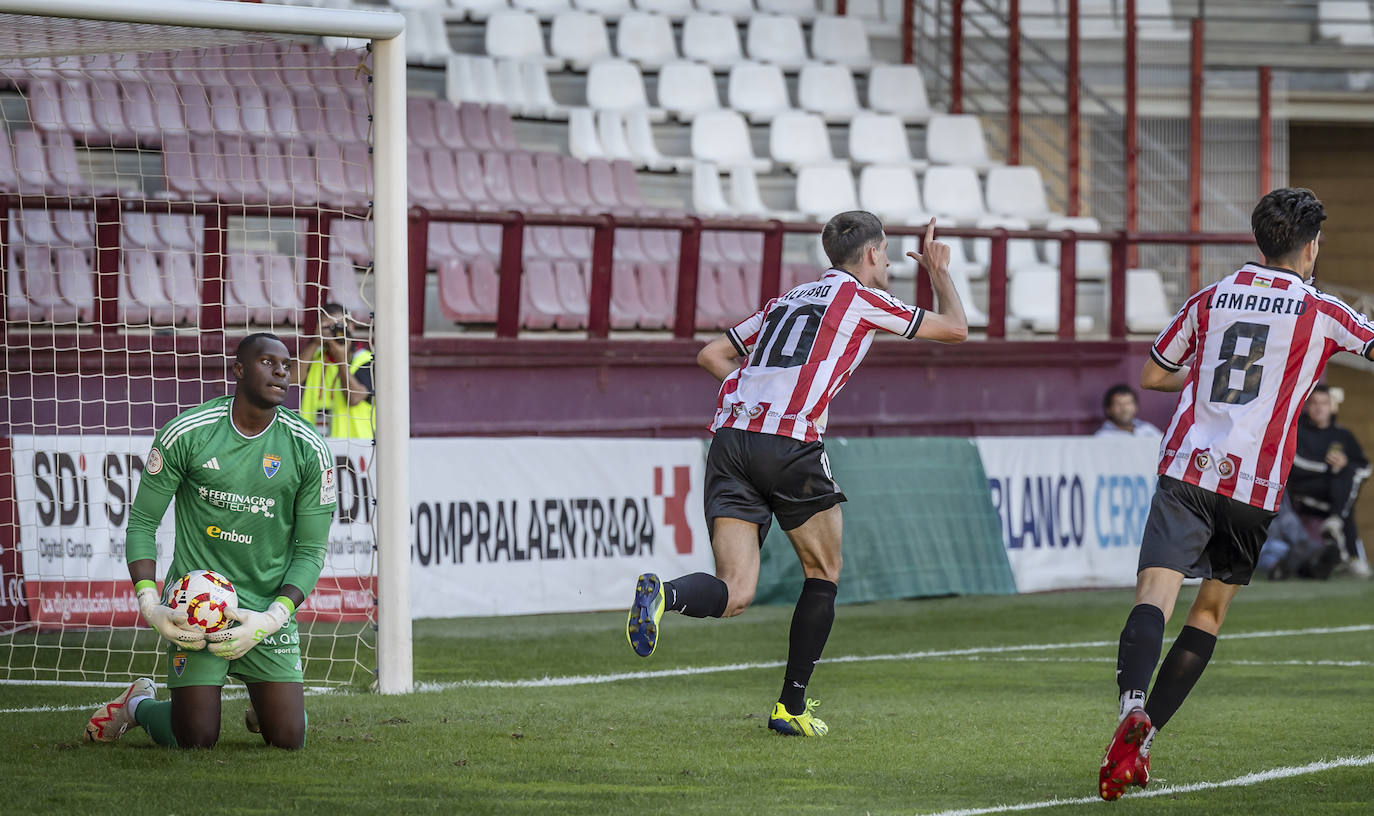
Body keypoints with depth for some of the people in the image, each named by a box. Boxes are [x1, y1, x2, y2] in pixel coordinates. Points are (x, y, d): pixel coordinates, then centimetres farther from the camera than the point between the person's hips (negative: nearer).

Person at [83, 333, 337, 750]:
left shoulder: (309, 451, -3)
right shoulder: (186, 434, -7)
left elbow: (310, 550, 0)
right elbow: (142, 522, 0)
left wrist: (271, 619, -16)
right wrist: (150, 606, -14)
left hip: (269, 605, 2)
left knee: (289, 739, -7)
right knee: (196, 740, -8)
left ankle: (263, 703, 30)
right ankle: (137, 704, 25)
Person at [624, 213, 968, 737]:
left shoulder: (787, 300, 26)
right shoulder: (862, 299, 8)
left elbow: (710, 355, 30)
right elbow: (955, 328, 17)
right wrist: (940, 272, 34)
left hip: (730, 435, 5)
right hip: (790, 444, -5)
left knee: (734, 593, -2)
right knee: (823, 576, 16)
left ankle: (662, 594, -33)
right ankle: (792, 707, 16)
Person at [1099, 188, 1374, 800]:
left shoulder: (1211, 299, 12)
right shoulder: (1321, 313, 2)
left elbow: (1153, 375, 21)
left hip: (1187, 468, 1)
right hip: (1256, 485, -1)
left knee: (1156, 595, -12)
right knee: (1210, 612, 14)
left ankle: (1132, 713, -39)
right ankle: (1140, 745, 7)